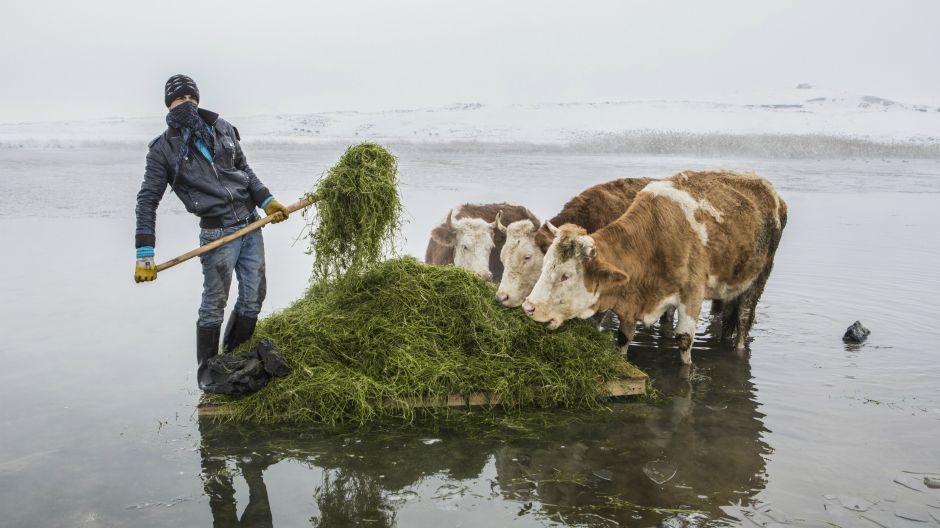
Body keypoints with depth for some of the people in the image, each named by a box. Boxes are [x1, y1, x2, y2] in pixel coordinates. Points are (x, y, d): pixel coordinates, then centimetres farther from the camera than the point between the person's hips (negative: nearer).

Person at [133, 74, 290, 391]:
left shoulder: (222, 129, 9)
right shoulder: (164, 148, -3)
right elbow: (148, 200, -3)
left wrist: (267, 201, 8)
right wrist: (145, 255, -9)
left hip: (250, 226, 5)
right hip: (217, 233, -5)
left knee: (253, 299, 10)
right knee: (214, 306, 2)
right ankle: (207, 371, 22)